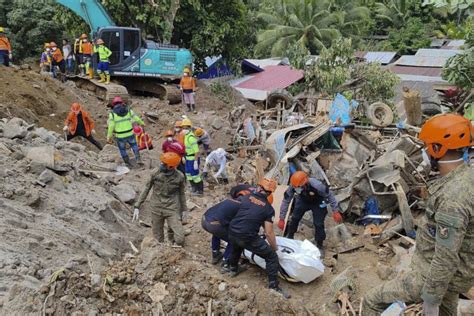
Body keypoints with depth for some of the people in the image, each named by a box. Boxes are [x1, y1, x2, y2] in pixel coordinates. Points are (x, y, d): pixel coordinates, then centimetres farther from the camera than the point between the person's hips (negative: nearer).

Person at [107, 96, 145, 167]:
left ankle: (129, 164, 26)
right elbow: (137, 118, 4)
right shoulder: (128, 110, -2)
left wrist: (109, 137, -4)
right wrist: (142, 123, 23)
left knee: (122, 150, 19)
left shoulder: (112, 113, -8)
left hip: (120, 136, -2)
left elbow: (111, 126, -12)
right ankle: (138, 159, 12)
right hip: (130, 134, 2)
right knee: (134, 145, 27)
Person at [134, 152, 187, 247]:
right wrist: (137, 206, -1)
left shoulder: (179, 177, -12)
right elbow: (146, 189, 0)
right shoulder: (155, 173, -12)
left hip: (172, 210, -1)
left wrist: (183, 210, 13)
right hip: (156, 209, 1)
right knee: (158, 239, 11)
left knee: (179, 238, -9)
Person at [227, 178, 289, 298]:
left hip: (232, 233, 5)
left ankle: (233, 269, 59)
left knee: (236, 247, 40)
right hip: (248, 238, -5)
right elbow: (269, 233, -2)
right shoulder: (269, 208, 1)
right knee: (272, 257, 9)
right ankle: (274, 287, 9)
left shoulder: (245, 197, 8)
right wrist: (275, 247, 12)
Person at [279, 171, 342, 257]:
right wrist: (281, 218, -18)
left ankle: (320, 246, 15)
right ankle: (289, 238, 24)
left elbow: (330, 195, -25)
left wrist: (336, 211, -22)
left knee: (318, 224, -8)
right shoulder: (293, 186, -32)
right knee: (294, 218, -1)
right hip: (303, 200, 3)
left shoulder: (317, 185, -42)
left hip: (318, 203, -3)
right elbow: (286, 201, -19)